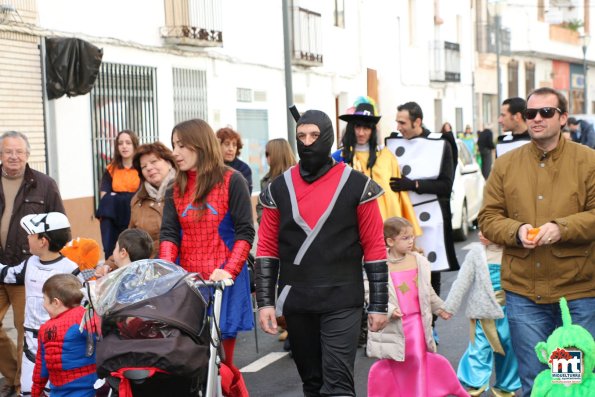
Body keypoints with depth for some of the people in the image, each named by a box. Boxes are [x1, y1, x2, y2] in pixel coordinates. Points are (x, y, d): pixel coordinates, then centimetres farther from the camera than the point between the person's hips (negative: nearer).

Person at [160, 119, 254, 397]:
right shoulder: (176, 189, 11)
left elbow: (245, 232, -6)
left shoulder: (231, 181, -2)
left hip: (223, 281, -4)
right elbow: (169, 234, 1)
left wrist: (229, 271, -20)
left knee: (221, 361, -2)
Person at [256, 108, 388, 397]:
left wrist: (379, 304, -3)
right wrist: (265, 301, 0)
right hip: (296, 302, 4)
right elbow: (267, 249, 7)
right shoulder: (279, 188, 5)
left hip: (342, 303, -3)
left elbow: (374, 248, -2)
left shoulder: (357, 186, -3)